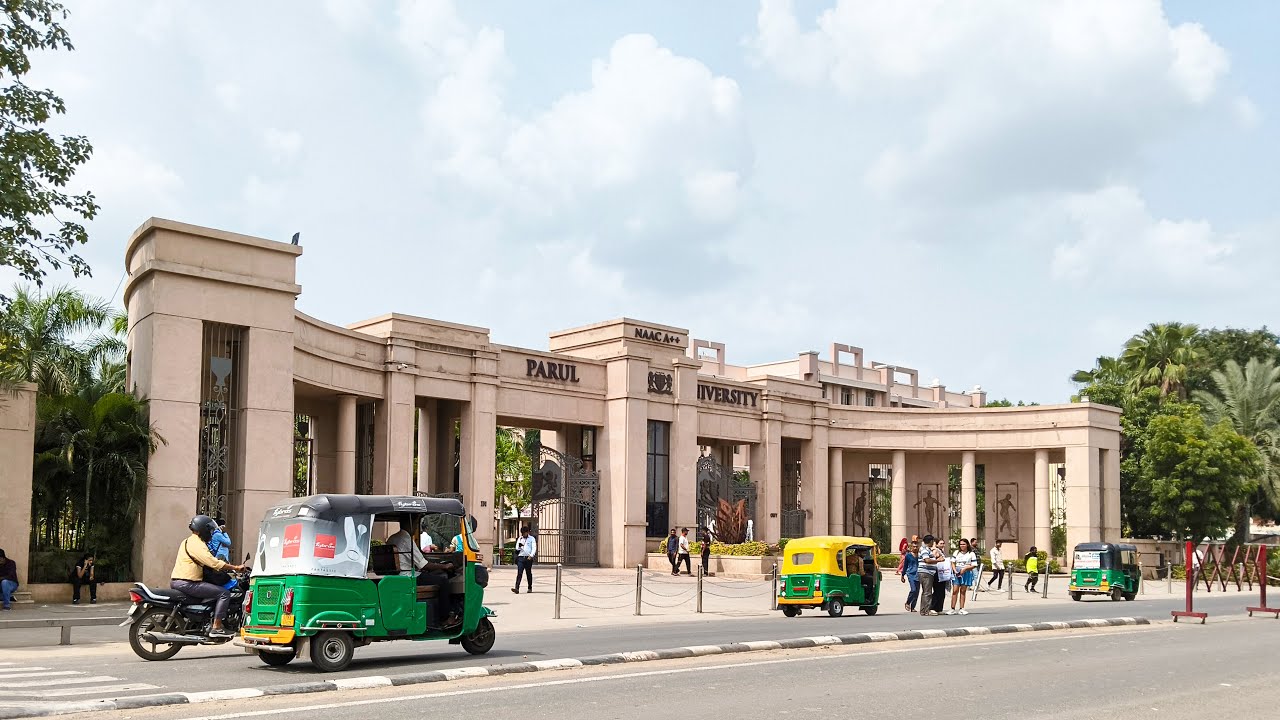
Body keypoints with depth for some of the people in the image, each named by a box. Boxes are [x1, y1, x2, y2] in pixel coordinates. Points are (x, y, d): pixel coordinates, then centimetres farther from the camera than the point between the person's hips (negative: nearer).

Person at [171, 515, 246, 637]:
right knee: (224, 593, -14)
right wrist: (236, 568, -17)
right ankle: (216, 628, -18)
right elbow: (214, 563, -23)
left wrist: (228, 566, 24)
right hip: (187, 583, -11)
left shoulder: (187, 541, 20)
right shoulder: (197, 544, -13)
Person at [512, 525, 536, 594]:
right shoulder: (520, 539, 15)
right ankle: (517, 588, -18)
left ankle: (530, 588, 21)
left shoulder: (531, 539, 5)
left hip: (528, 558, -2)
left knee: (528, 573, 8)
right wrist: (519, 546, -11)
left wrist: (531, 555, -19)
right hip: (521, 557, 2)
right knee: (519, 573, -9)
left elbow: (534, 548, -4)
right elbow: (517, 548, 13)